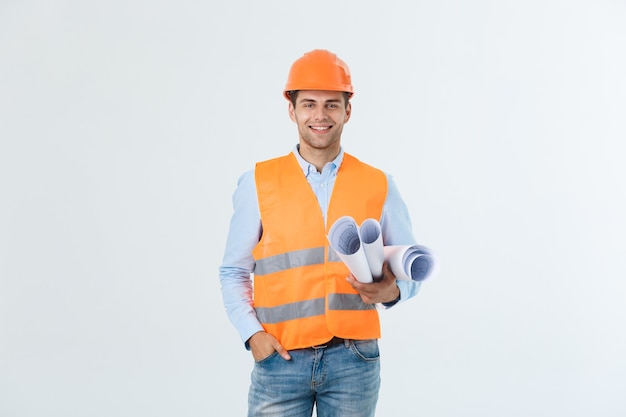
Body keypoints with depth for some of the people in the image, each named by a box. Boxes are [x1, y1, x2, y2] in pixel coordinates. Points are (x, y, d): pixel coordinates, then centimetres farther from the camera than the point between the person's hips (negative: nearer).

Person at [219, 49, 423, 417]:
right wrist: (252, 333, -8)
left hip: (353, 359, 1)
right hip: (281, 358, -1)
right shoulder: (258, 183, 2)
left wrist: (391, 291, -12)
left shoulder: (379, 186, 4)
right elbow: (234, 271, 5)